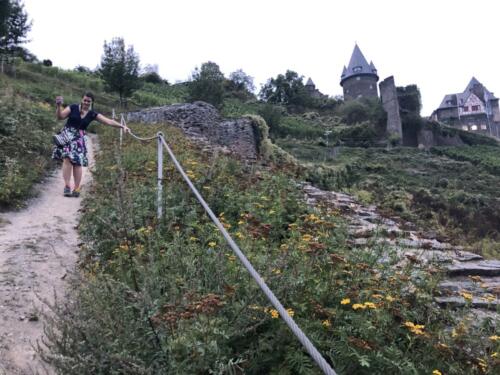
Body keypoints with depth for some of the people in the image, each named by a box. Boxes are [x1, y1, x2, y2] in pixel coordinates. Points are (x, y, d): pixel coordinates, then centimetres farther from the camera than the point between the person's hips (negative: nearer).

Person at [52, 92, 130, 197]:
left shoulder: (92, 114, 2)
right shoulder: (73, 108, -1)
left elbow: (109, 121, -4)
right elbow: (60, 117, 0)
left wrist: (122, 126, -14)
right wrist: (59, 106, -17)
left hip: (79, 139, 1)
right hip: (67, 135, -1)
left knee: (78, 163, -3)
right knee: (67, 159, -16)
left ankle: (76, 188, 7)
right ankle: (67, 186, -13)